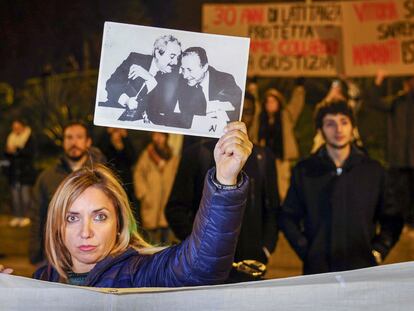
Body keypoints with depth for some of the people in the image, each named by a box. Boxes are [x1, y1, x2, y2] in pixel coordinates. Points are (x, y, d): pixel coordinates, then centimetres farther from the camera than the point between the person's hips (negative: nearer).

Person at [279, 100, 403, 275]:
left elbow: (391, 219, 14)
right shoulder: (304, 171, 6)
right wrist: (306, 251, 0)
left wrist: (378, 252, 2)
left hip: (362, 269, 1)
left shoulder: (373, 171, 8)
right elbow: (288, 217, 10)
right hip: (317, 270, 0)